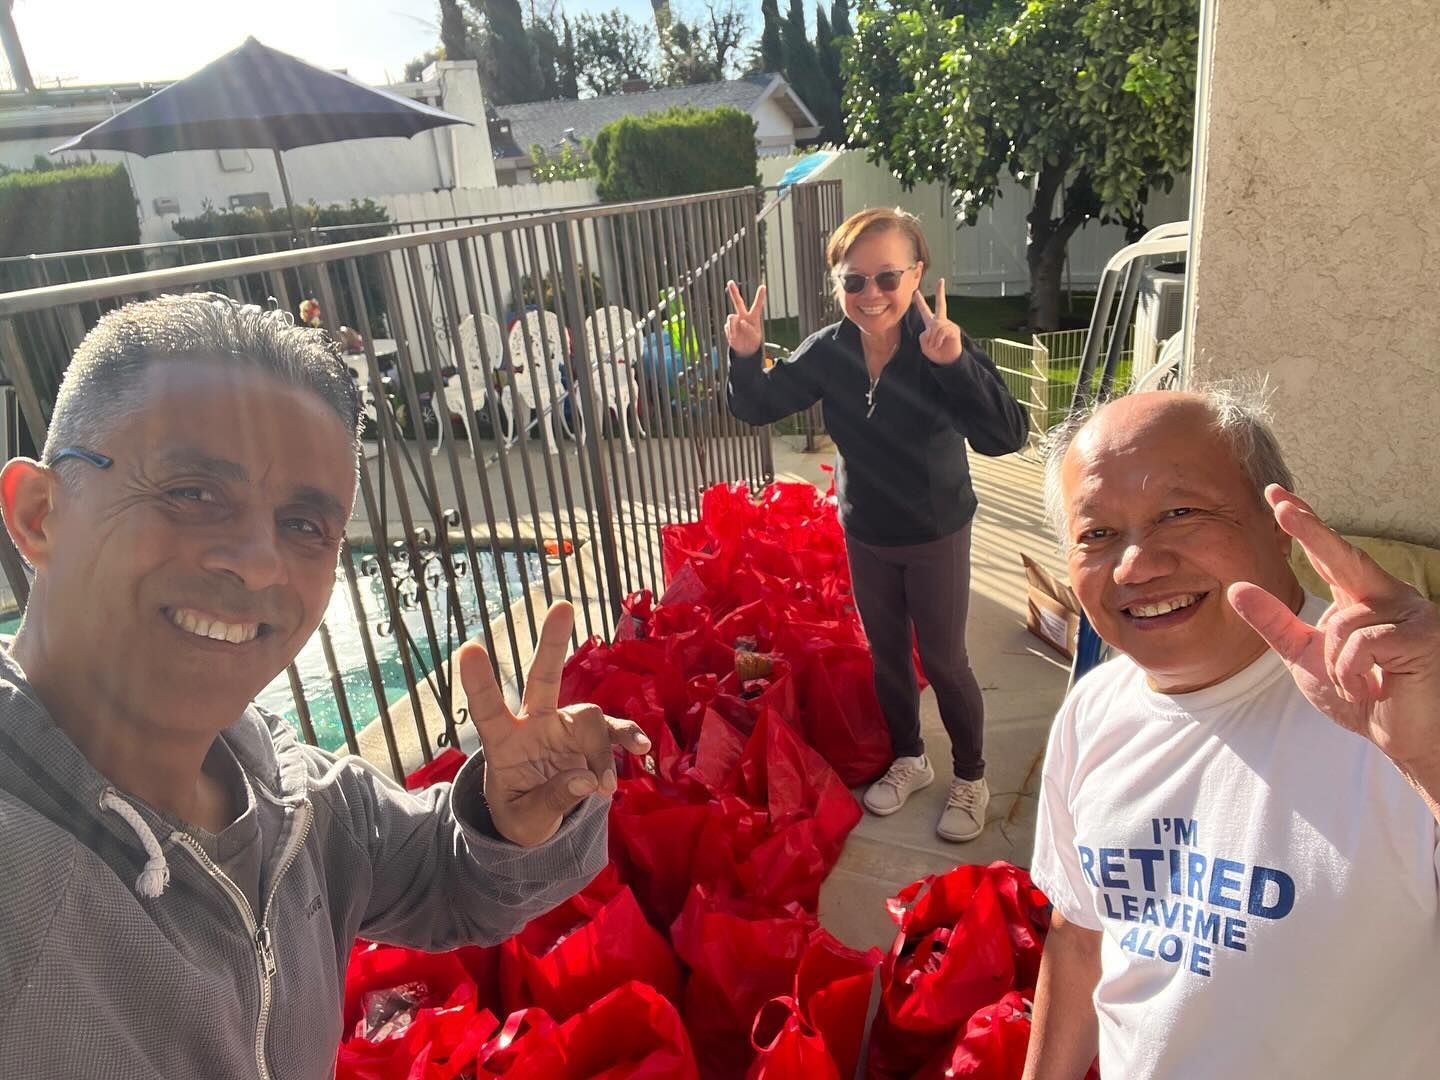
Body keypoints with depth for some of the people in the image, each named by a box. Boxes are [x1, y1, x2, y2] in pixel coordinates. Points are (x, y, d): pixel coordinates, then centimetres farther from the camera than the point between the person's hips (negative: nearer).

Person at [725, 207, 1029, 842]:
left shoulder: (942, 347, -24)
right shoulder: (828, 352, -12)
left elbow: (1006, 437, -35)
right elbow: (757, 408, -4)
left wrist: (954, 363, -49)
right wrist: (745, 357, -24)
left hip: (937, 537, -4)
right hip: (865, 536, 4)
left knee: (943, 661, 10)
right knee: (886, 654, 20)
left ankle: (970, 778, 34)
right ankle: (909, 759, 44)